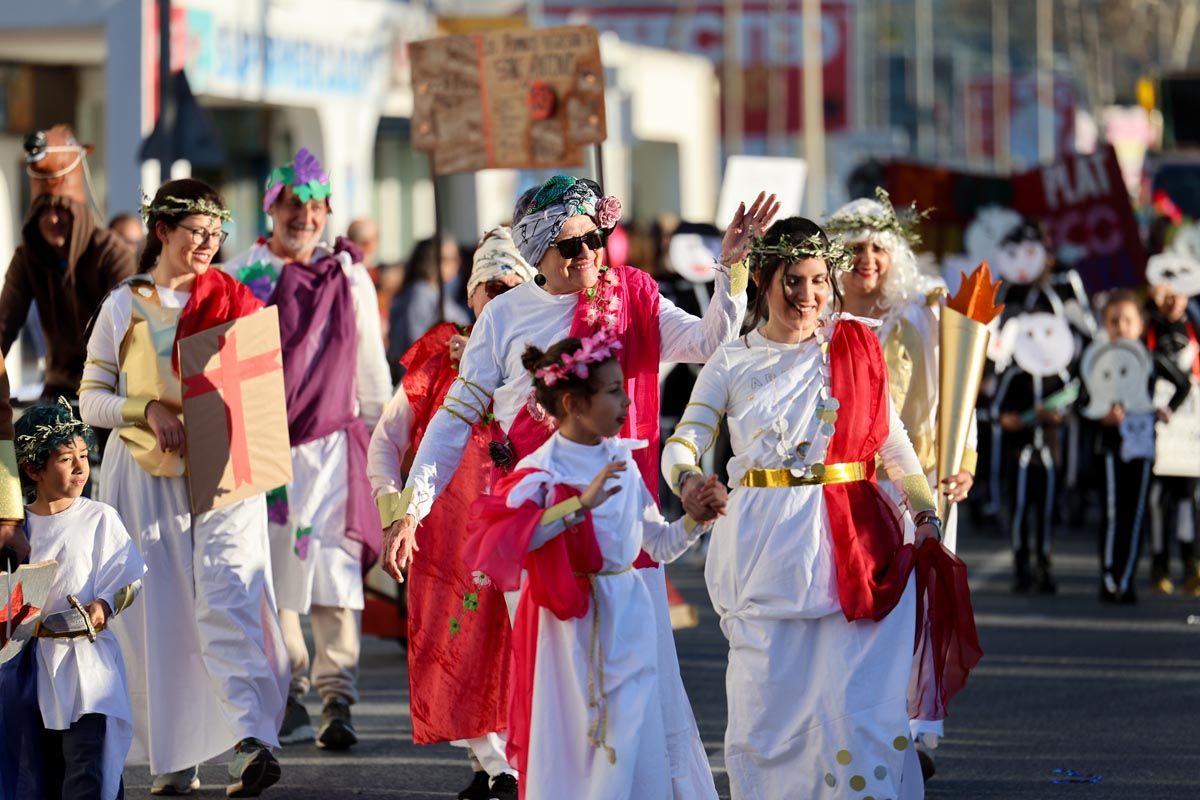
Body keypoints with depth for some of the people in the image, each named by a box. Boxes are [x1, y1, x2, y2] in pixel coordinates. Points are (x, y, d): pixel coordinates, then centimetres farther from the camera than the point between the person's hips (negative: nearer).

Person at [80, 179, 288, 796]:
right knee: (156, 612, -1)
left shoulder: (233, 301, 10)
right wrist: (148, 409, -14)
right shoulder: (123, 307, 8)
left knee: (228, 594, -16)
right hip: (146, 476, 1)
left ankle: (252, 743, -26)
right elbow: (92, 398, 5)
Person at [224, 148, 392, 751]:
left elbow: (371, 367, 14)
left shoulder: (349, 278, 8)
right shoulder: (241, 276, 5)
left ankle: (337, 701, -7)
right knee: (271, 574, 1)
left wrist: (381, 440, 13)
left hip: (332, 443, 0)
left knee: (335, 569, -7)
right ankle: (289, 701, 9)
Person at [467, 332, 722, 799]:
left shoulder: (622, 460, 8)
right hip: (574, 624, -6)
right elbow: (500, 537, -29)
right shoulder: (543, 471, -11)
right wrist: (581, 505, -30)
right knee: (572, 743, 0)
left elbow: (657, 545, 19)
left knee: (634, 751, 4)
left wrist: (698, 518, 2)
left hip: (628, 617, 6)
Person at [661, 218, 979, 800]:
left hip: (852, 539, 0)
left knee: (855, 697, -7)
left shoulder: (854, 347, 8)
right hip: (763, 543, 0)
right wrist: (687, 478, -24)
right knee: (766, 697, 3)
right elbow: (684, 440, -2)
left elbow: (893, 440, 10)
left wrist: (927, 516, 2)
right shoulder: (731, 363, 6)